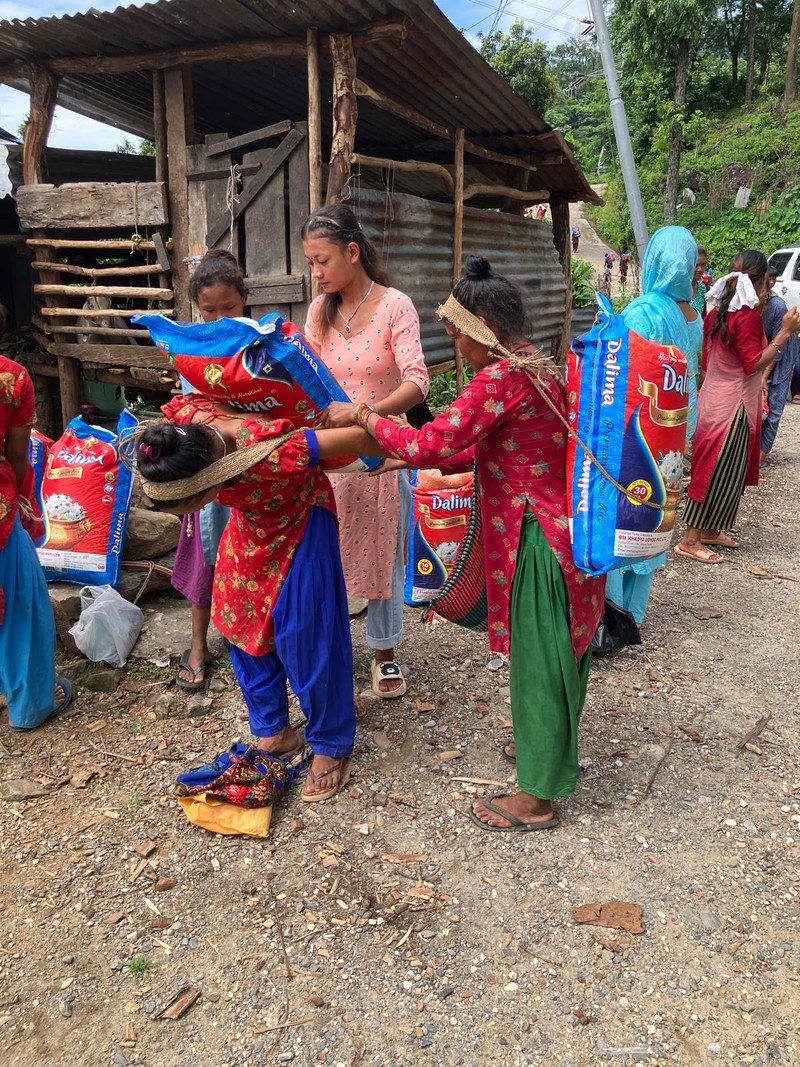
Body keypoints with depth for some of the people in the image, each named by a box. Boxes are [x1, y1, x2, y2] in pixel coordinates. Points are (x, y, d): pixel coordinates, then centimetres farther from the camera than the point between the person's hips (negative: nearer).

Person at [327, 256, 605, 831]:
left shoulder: (501, 378, -20)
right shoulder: (539, 369, 11)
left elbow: (431, 444, -22)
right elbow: (482, 451, 14)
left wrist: (366, 417, -6)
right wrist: (408, 459, 10)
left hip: (540, 538, -9)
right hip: (567, 526, 9)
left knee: (540, 659, 1)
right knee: (560, 650, 22)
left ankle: (537, 797, 17)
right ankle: (548, 743, 43)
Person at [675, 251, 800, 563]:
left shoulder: (718, 313, 9)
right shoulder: (749, 317, -17)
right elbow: (753, 365, -21)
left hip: (714, 397, 9)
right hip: (733, 404, -9)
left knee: (718, 468, 17)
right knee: (720, 471, -4)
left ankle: (709, 530, 26)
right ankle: (690, 540, 0)